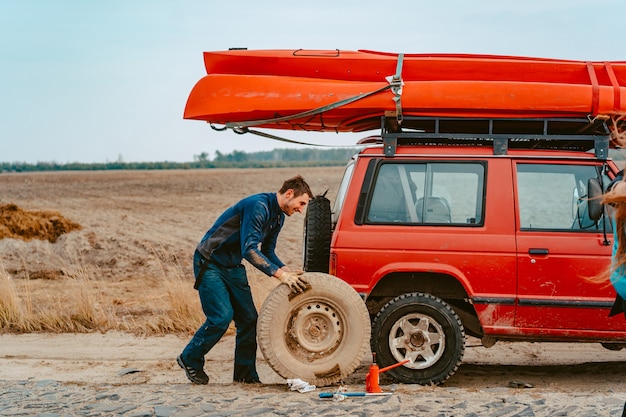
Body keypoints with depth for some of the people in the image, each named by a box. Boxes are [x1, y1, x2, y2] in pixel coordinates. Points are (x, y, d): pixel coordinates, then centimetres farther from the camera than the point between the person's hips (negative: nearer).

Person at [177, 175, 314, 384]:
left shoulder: (278, 216, 5)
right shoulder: (258, 206, -26)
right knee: (222, 316, -16)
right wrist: (280, 274, -37)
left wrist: (286, 270, -7)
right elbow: (250, 250, -34)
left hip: (233, 267, 9)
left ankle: (245, 373, 11)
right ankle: (190, 359, 4)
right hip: (209, 263, -9)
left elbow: (267, 252, 12)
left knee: (249, 318, 3)